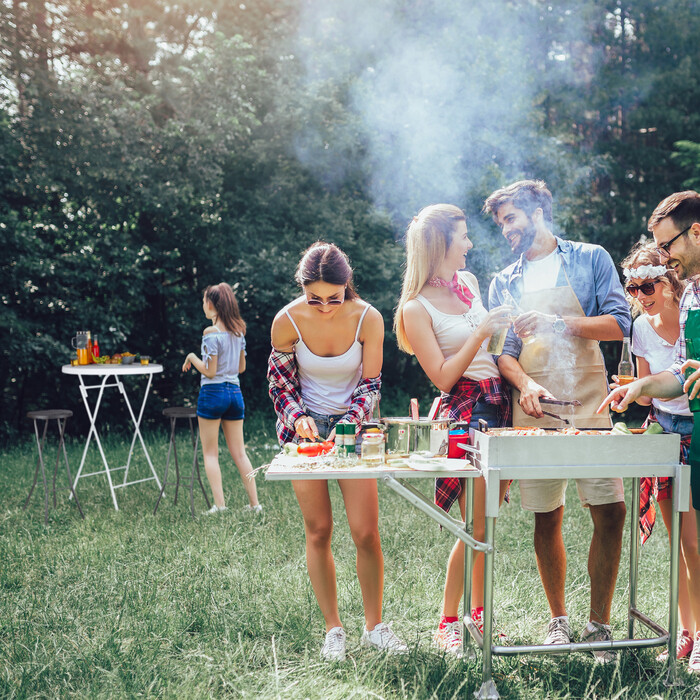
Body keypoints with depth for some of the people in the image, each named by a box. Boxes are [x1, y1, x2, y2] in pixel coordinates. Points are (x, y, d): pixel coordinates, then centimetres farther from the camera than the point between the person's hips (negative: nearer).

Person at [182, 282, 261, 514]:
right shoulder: (238, 330, 7)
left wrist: (192, 357, 0)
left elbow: (210, 371, -14)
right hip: (235, 391, 6)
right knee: (239, 452, 11)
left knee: (210, 453, 4)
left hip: (213, 392, -6)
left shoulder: (211, 332, -13)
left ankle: (219, 505, -2)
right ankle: (254, 503, 10)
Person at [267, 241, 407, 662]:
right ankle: (333, 629, 14)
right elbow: (280, 381, -1)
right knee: (319, 531, 1)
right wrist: (298, 418, -17)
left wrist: (348, 423, -22)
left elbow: (371, 385, -7)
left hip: (353, 426, 0)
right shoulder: (288, 322, -15)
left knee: (366, 533, -4)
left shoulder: (368, 319, -15)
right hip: (306, 428, 0)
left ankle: (375, 626, 14)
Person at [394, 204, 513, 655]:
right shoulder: (417, 308, -9)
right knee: (475, 529, -5)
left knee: (487, 522, 11)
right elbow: (443, 377, -13)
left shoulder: (469, 282, 13)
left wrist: (506, 326, 11)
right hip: (464, 412, -7)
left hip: (499, 404, 7)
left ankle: (480, 611, 24)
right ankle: (447, 623, 9)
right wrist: (481, 333, -17)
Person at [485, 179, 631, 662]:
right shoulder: (504, 283, 15)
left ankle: (599, 626, 5)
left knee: (610, 513, -7)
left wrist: (556, 322, -13)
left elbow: (619, 324, -1)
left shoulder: (590, 259, 7)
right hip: (533, 412, 2)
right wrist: (525, 383, -12)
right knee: (547, 518, 4)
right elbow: (502, 350, 8)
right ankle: (559, 621, 18)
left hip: (589, 407, -2)